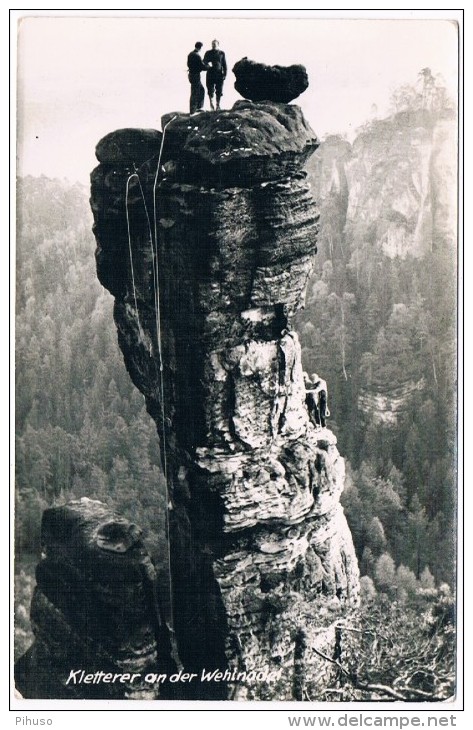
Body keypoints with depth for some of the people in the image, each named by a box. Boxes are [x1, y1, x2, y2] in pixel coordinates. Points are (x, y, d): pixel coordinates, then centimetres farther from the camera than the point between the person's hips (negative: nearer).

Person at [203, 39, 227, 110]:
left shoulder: (221, 53, 6)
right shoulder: (208, 53, 6)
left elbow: (224, 64, 8)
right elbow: (204, 61, 4)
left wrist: (225, 74, 1)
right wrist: (207, 64, -20)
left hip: (219, 74, 0)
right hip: (210, 74, 0)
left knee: (219, 91, 0)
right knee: (211, 90, -3)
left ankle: (218, 104, 12)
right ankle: (211, 102, 18)